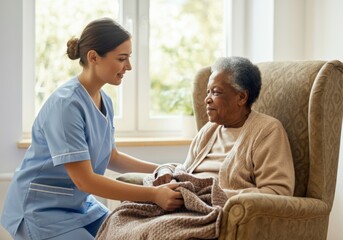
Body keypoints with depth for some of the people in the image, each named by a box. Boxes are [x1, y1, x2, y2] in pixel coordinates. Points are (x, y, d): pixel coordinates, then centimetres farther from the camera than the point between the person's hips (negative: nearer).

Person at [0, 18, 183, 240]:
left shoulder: (105, 101, 1)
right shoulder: (66, 104, -25)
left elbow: (111, 157, 13)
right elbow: (84, 180, -27)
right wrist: (154, 194, -30)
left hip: (81, 204, 8)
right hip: (44, 209, -8)